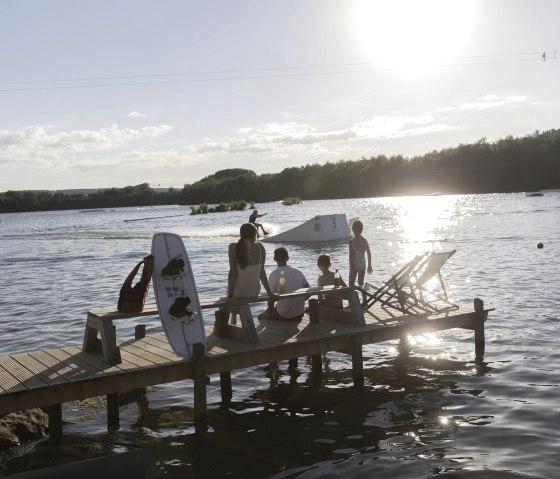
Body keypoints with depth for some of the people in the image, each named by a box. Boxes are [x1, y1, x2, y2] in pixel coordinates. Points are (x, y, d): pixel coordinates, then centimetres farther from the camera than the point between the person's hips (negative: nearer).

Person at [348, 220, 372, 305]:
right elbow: (369, 254, 5)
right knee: (361, 283, 16)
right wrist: (369, 266, 14)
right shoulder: (365, 240, 1)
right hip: (362, 264, 5)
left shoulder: (351, 242, -13)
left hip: (355, 265, -5)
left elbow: (351, 255, -15)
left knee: (351, 284, 6)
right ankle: (364, 300, 15)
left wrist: (351, 267, -11)